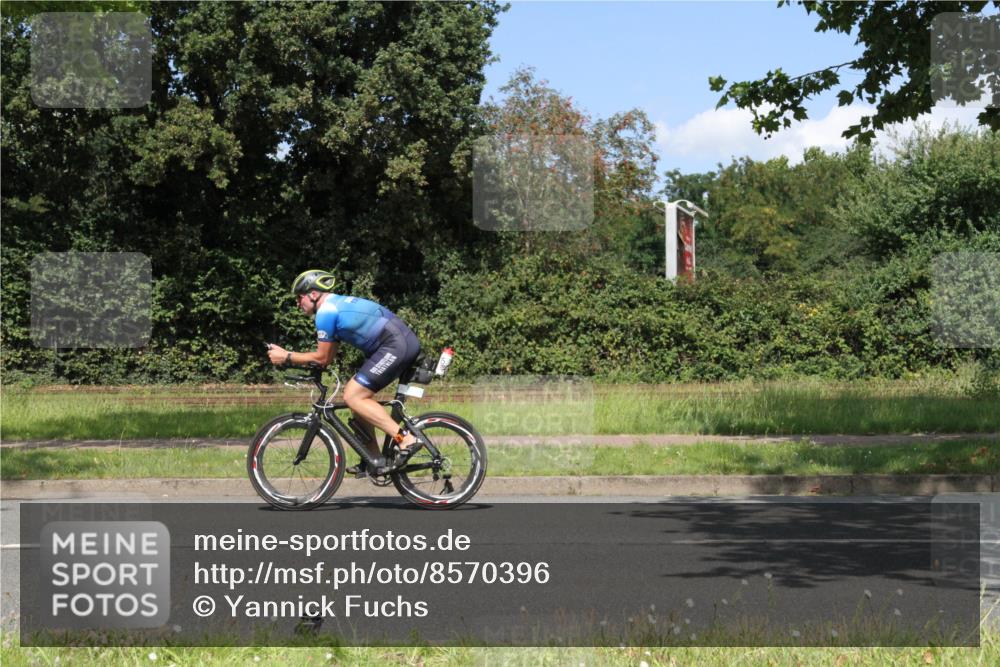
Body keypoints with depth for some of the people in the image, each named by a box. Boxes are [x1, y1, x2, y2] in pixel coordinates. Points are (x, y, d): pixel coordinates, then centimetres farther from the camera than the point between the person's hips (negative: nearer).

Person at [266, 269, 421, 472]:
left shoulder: (325, 311, -9)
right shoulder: (337, 303, 22)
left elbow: (322, 358, -4)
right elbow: (328, 358, 23)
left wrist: (287, 357, 5)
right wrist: (289, 357, 18)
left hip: (396, 346, -10)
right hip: (406, 342, 10)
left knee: (353, 396, -9)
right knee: (357, 394, 15)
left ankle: (405, 439, -15)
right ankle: (374, 458, 17)